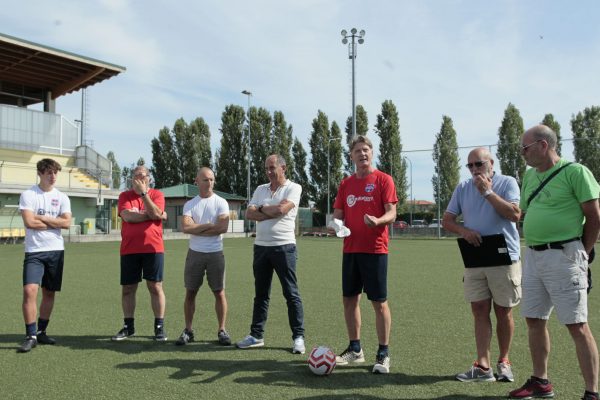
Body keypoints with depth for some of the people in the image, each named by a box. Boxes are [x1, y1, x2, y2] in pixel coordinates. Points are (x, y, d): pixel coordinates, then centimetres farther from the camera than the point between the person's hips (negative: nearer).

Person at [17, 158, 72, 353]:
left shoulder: (62, 197, 7)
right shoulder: (28, 195, -1)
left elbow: (67, 222, -5)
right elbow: (29, 222, -13)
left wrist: (42, 218, -8)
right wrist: (55, 223, -4)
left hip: (56, 251, 3)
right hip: (34, 251, -3)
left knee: (49, 292, 9)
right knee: (30, 290, -15)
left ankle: (41, 332, 22)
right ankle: (31, 336, -6)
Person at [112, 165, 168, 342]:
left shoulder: (157, 194, 4)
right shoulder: (125, 196, 7)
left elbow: (156, 213, -15)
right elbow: (127, 216, -11)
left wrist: (143, 193, -14)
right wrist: (152, 215, -7)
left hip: (153, 248, -2)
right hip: (129, 249, 2)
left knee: (155, 287, 1)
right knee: (127, 289, 8)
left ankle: (159, 327, 9)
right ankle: (128, 327, 21)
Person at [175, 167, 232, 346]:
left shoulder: (221, 202, -1)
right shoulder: (190, 204, 5)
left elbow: (223, 227, -16)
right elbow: (186, 227, -11)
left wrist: (197, 229, -10)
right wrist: (209, 225, -13)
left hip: (216, 253, -2)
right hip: (195, 253, 2)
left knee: (219, 293, 2)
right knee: (190, 292, 7)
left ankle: (222, 331, 13)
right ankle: (188, 331, 18)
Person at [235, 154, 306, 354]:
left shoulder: (293, 188, -3)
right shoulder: (260, 189, 14)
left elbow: (281, 209, -18)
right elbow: (249, 214, 2)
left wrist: (260, 208, -2)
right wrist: (272, 213, -10)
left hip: (284, 247, -5)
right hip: (261, 247, 6)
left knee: (291, 294, -1)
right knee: (260, 294, 12)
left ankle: (298, 337, 6)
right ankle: (256, 335, 20)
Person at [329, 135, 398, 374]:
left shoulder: (383, 180, -2)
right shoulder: (346, 184, 13)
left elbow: (391, 213, -8)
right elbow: (338, 215, 14)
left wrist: (378, 220, -29)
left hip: (375, 249, -5)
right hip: (350, 249, 5)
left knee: (379, 301, 0)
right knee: (349, 298, 10)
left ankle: (383, 354, 12)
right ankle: (355, 349, 25)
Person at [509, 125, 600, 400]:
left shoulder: (575, 172, -8)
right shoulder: (530, 175, 14)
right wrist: (533, 248, 14)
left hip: (562, 256, -8)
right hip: (532, 256, 8)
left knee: (577, 325, -4)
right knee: (534, 320, 13)